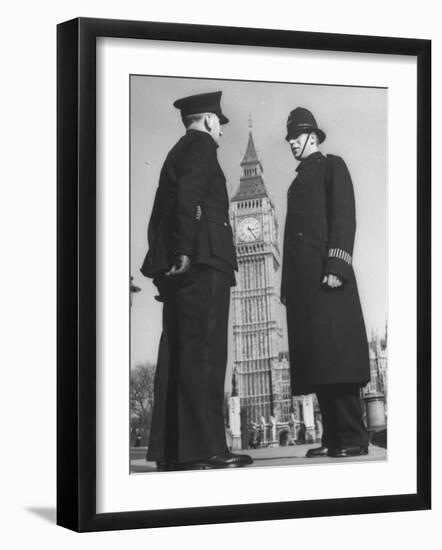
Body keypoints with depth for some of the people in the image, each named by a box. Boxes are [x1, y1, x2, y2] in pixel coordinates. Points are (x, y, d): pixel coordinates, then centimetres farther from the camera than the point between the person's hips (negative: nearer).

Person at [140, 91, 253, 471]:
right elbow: (189, 197, -15)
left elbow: (158, 215, 24)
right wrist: (186, 251, -21)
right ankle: (203, 449, -18)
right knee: (204, 354, -14)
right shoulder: (200, 145, 1)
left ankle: (169, 450, 5)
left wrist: (164, 262, 19)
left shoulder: (177, 153, 27)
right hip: (202, 261, -10)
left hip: (181, 267, 10)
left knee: (177, 354, 6)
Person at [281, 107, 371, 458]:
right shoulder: (298, 181, 27)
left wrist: (336, 267, -18)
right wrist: (288, 285, 14)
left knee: (334, 353, -14)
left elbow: (344, 217, -6)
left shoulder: (332, 166, 6)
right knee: (316, 358, 1)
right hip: (301, 278, 8)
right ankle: (333, 437, 0)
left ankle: (353, 438, -16)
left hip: (325, 271, -7)